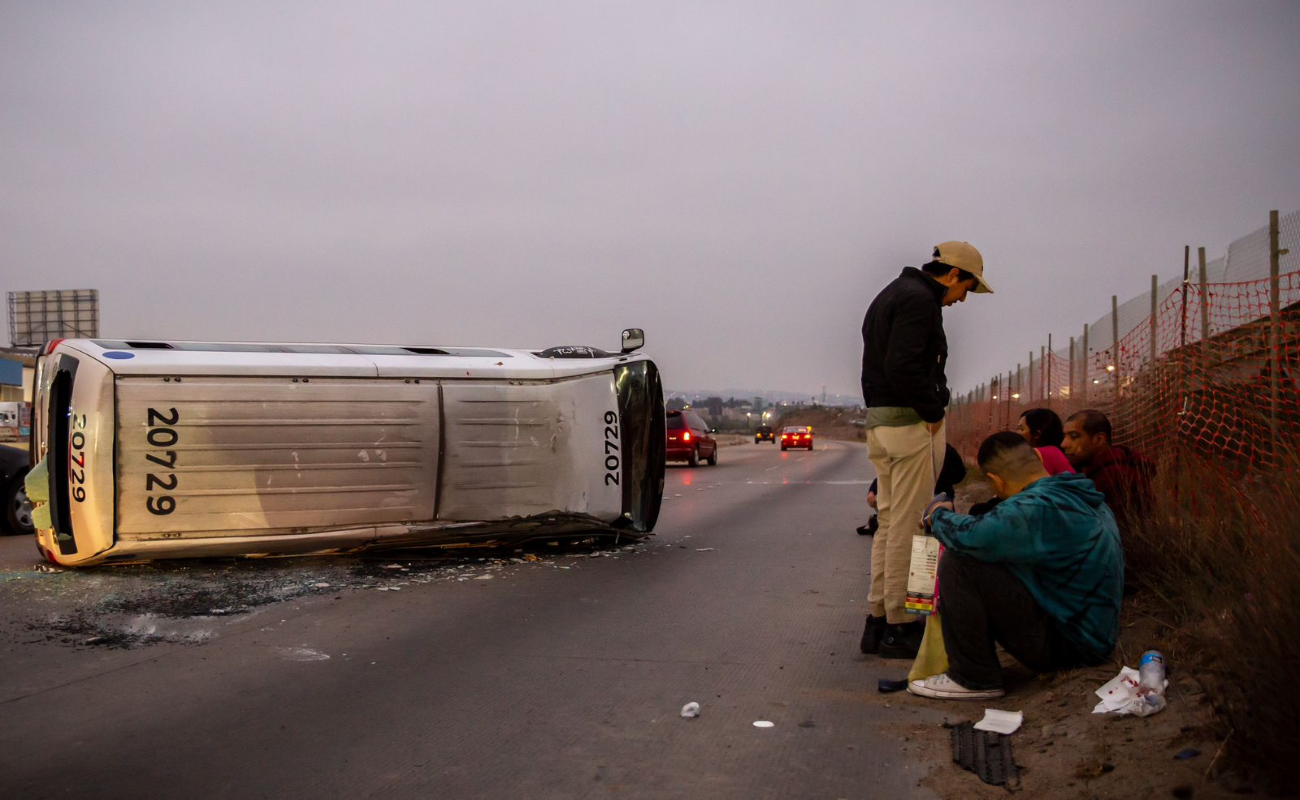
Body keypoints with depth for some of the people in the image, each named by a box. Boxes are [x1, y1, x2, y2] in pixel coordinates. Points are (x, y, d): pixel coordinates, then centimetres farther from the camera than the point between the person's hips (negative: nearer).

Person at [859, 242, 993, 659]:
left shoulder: (891, 294, 21)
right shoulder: (919, 299, -12)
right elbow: (902, 367, -24)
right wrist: (933, 410, -12)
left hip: (878, 419, 10)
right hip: (910, 422, -10)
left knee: (890, 522, 14)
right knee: (908, 526, -5)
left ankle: (878, 618, 19)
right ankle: (899, 625, 1)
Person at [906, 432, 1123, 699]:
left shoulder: (1038, 508, -25)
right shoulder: (1081, 496, 6)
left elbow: (968, 537, -32)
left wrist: (939, 514, -8)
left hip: (1068, 644, -10)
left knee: (958, 564, -18)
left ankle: (974, 678, -5)